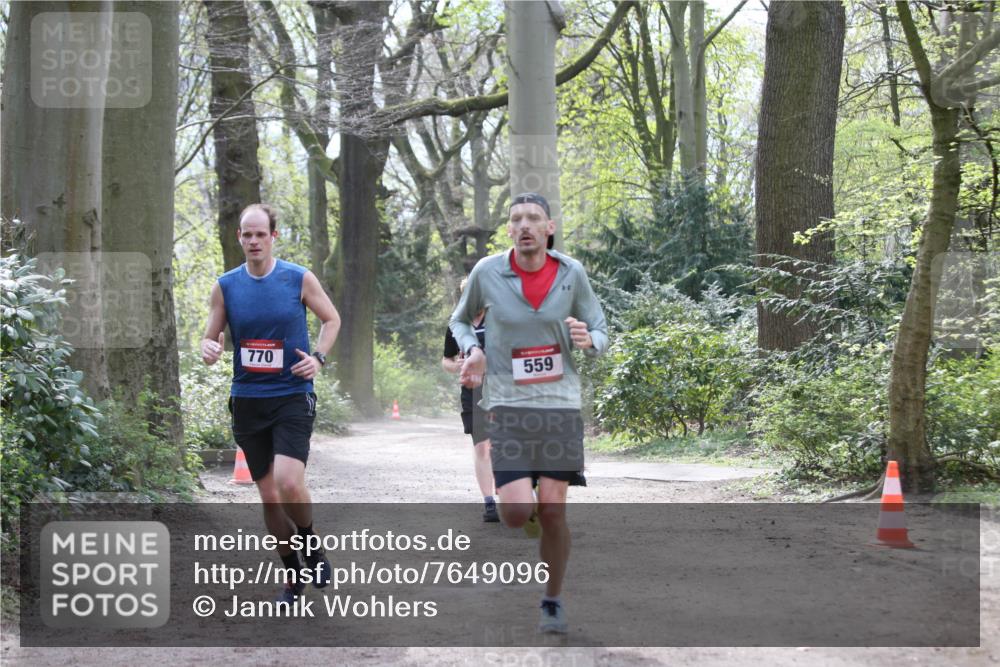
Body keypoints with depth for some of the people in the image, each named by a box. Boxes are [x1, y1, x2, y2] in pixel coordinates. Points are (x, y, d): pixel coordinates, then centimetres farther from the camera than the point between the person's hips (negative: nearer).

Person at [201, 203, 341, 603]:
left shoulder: (299, 279, -3)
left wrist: (319, 357, -5)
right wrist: (209, 350, -14)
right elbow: (211, 336, 9)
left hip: (292, 395, -3)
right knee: (269, 496, 6)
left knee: (289, 483, -22)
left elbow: (332, 319, 11)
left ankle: (311, 546, 6)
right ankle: (293, 574, 22)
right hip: (247, 400, 3)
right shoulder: (225, 286, 2)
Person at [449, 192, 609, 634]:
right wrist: (472, 351, -7)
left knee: (552, 511, -3)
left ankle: (553, 602, 17)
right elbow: (460, 320, 14)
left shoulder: (572, 274, -1)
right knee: (518, 512, -14)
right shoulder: (487, 272, -3)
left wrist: (589, 340, -16)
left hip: (560, 403, 1)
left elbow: (600, 331, 8)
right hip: (507, 405, -1)